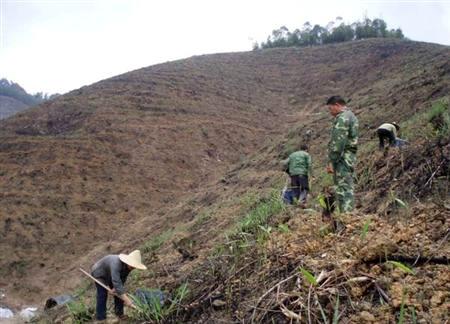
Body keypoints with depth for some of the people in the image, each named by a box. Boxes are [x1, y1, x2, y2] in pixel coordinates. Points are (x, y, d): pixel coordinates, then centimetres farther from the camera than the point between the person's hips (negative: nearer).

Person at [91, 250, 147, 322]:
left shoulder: (128, 266, -22)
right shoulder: (116, 264, -46)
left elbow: (122, 279, -14)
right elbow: (116, 282, -52)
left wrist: (115, 288, -31)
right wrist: (126, 300, -55)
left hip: (110, 275, 7)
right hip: (100, 274, -7)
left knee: (119, 292, 1)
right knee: (102, 295, -14)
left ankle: (119, 313, 12)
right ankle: (101, 318, -6)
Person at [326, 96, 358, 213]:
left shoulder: (342, 118, -11)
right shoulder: (351, 116, 21)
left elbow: (338, 142, -20)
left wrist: (332, 161, -19)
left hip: (342, 158, -10)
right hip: (349, 157, 10)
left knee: (343, 189, -11)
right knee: (347, 189, 12)